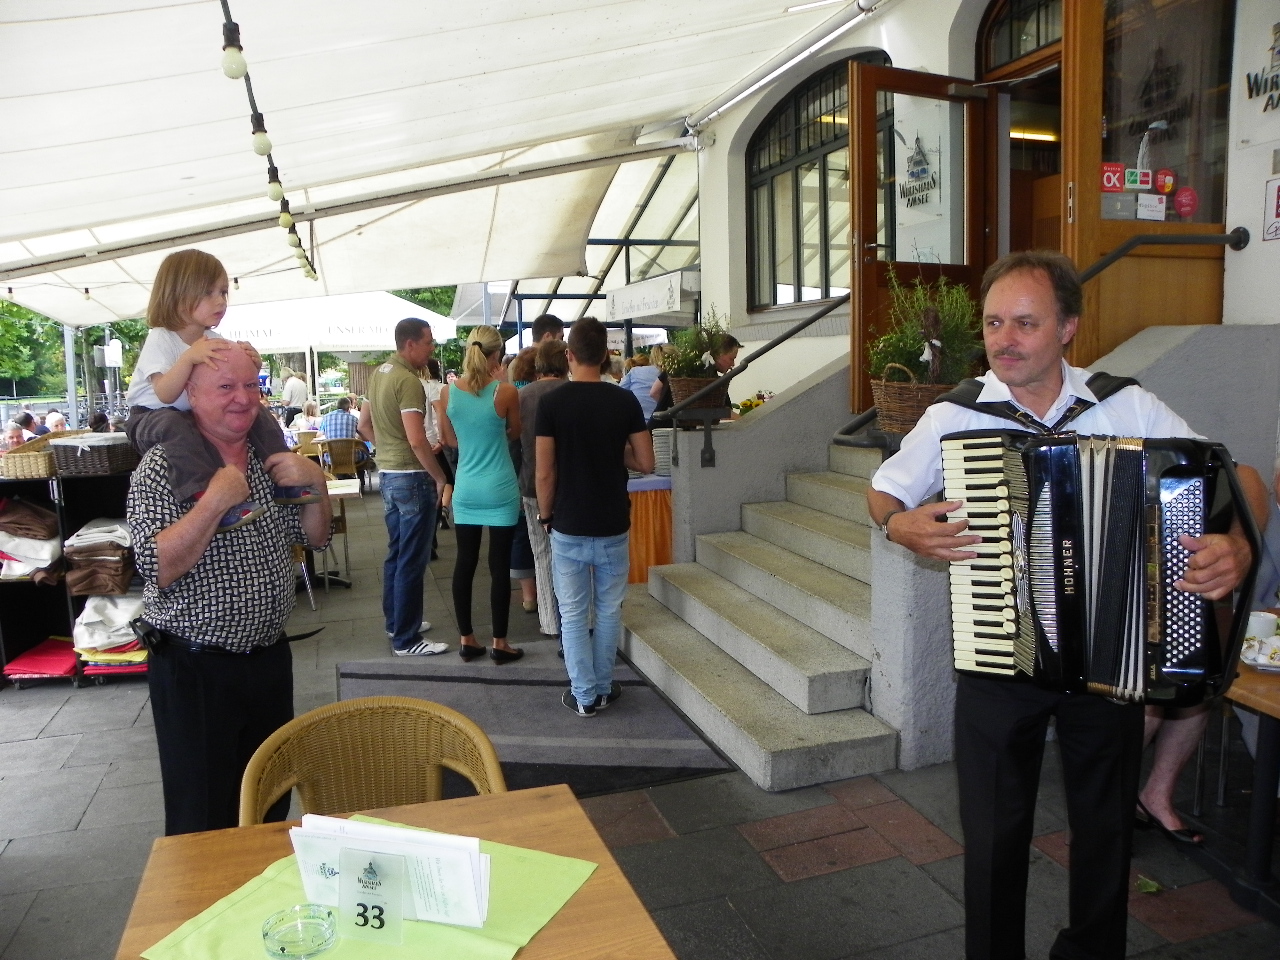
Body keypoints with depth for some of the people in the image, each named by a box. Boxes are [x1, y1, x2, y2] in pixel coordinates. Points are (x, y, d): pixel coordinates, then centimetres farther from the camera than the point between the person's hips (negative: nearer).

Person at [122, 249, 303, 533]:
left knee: (256, 411, -11)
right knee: (173, 424, -40)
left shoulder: (213, 341, 3)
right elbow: (165, 395, -29)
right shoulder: (160, 339, -16)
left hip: (200, 414, 6)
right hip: (151, 416, -6)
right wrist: (189, 357, -43)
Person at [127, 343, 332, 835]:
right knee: (203, 817, 8)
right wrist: (216, 500, -28)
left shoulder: (271, 457, 5)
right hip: (195, 669, -5)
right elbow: (158, 569, -23)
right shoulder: (162, 467, -13)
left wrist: (316, 483, -7)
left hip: (270, 658, 6)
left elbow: (314, 538, 10)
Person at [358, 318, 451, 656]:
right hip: (412, 476, -10)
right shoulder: (408, 380, -19)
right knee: (412, 561, -2)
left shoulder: (379, 373, 10)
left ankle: (395, 621, 33)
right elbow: (417, 440, -25)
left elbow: (364, 425, 19)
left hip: (387, 473, 10)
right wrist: (440, 478, -16)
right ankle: (406, 640, 5)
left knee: (396, 552, 20)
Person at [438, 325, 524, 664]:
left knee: (464, 563, 11)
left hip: (465, 489, 4)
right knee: (499, 565, 4)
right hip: (500, 490, -4)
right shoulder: (505, 392, -13)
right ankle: (499, 644, 12)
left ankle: (467, 640, 20)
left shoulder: (448, 392, -2)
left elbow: (449, 439, 10)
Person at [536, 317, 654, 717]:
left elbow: (544, 473, -9)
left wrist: (545, 515, 6)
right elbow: (646, 462, -2)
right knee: (609, 611, 15)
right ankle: (603, 687, 25)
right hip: (613, 525, 2)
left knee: (573, 615, 9)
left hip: (568, 526, -2)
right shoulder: (625, 401, -5)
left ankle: (584, 694, 14)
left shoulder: (551, 402, -10)